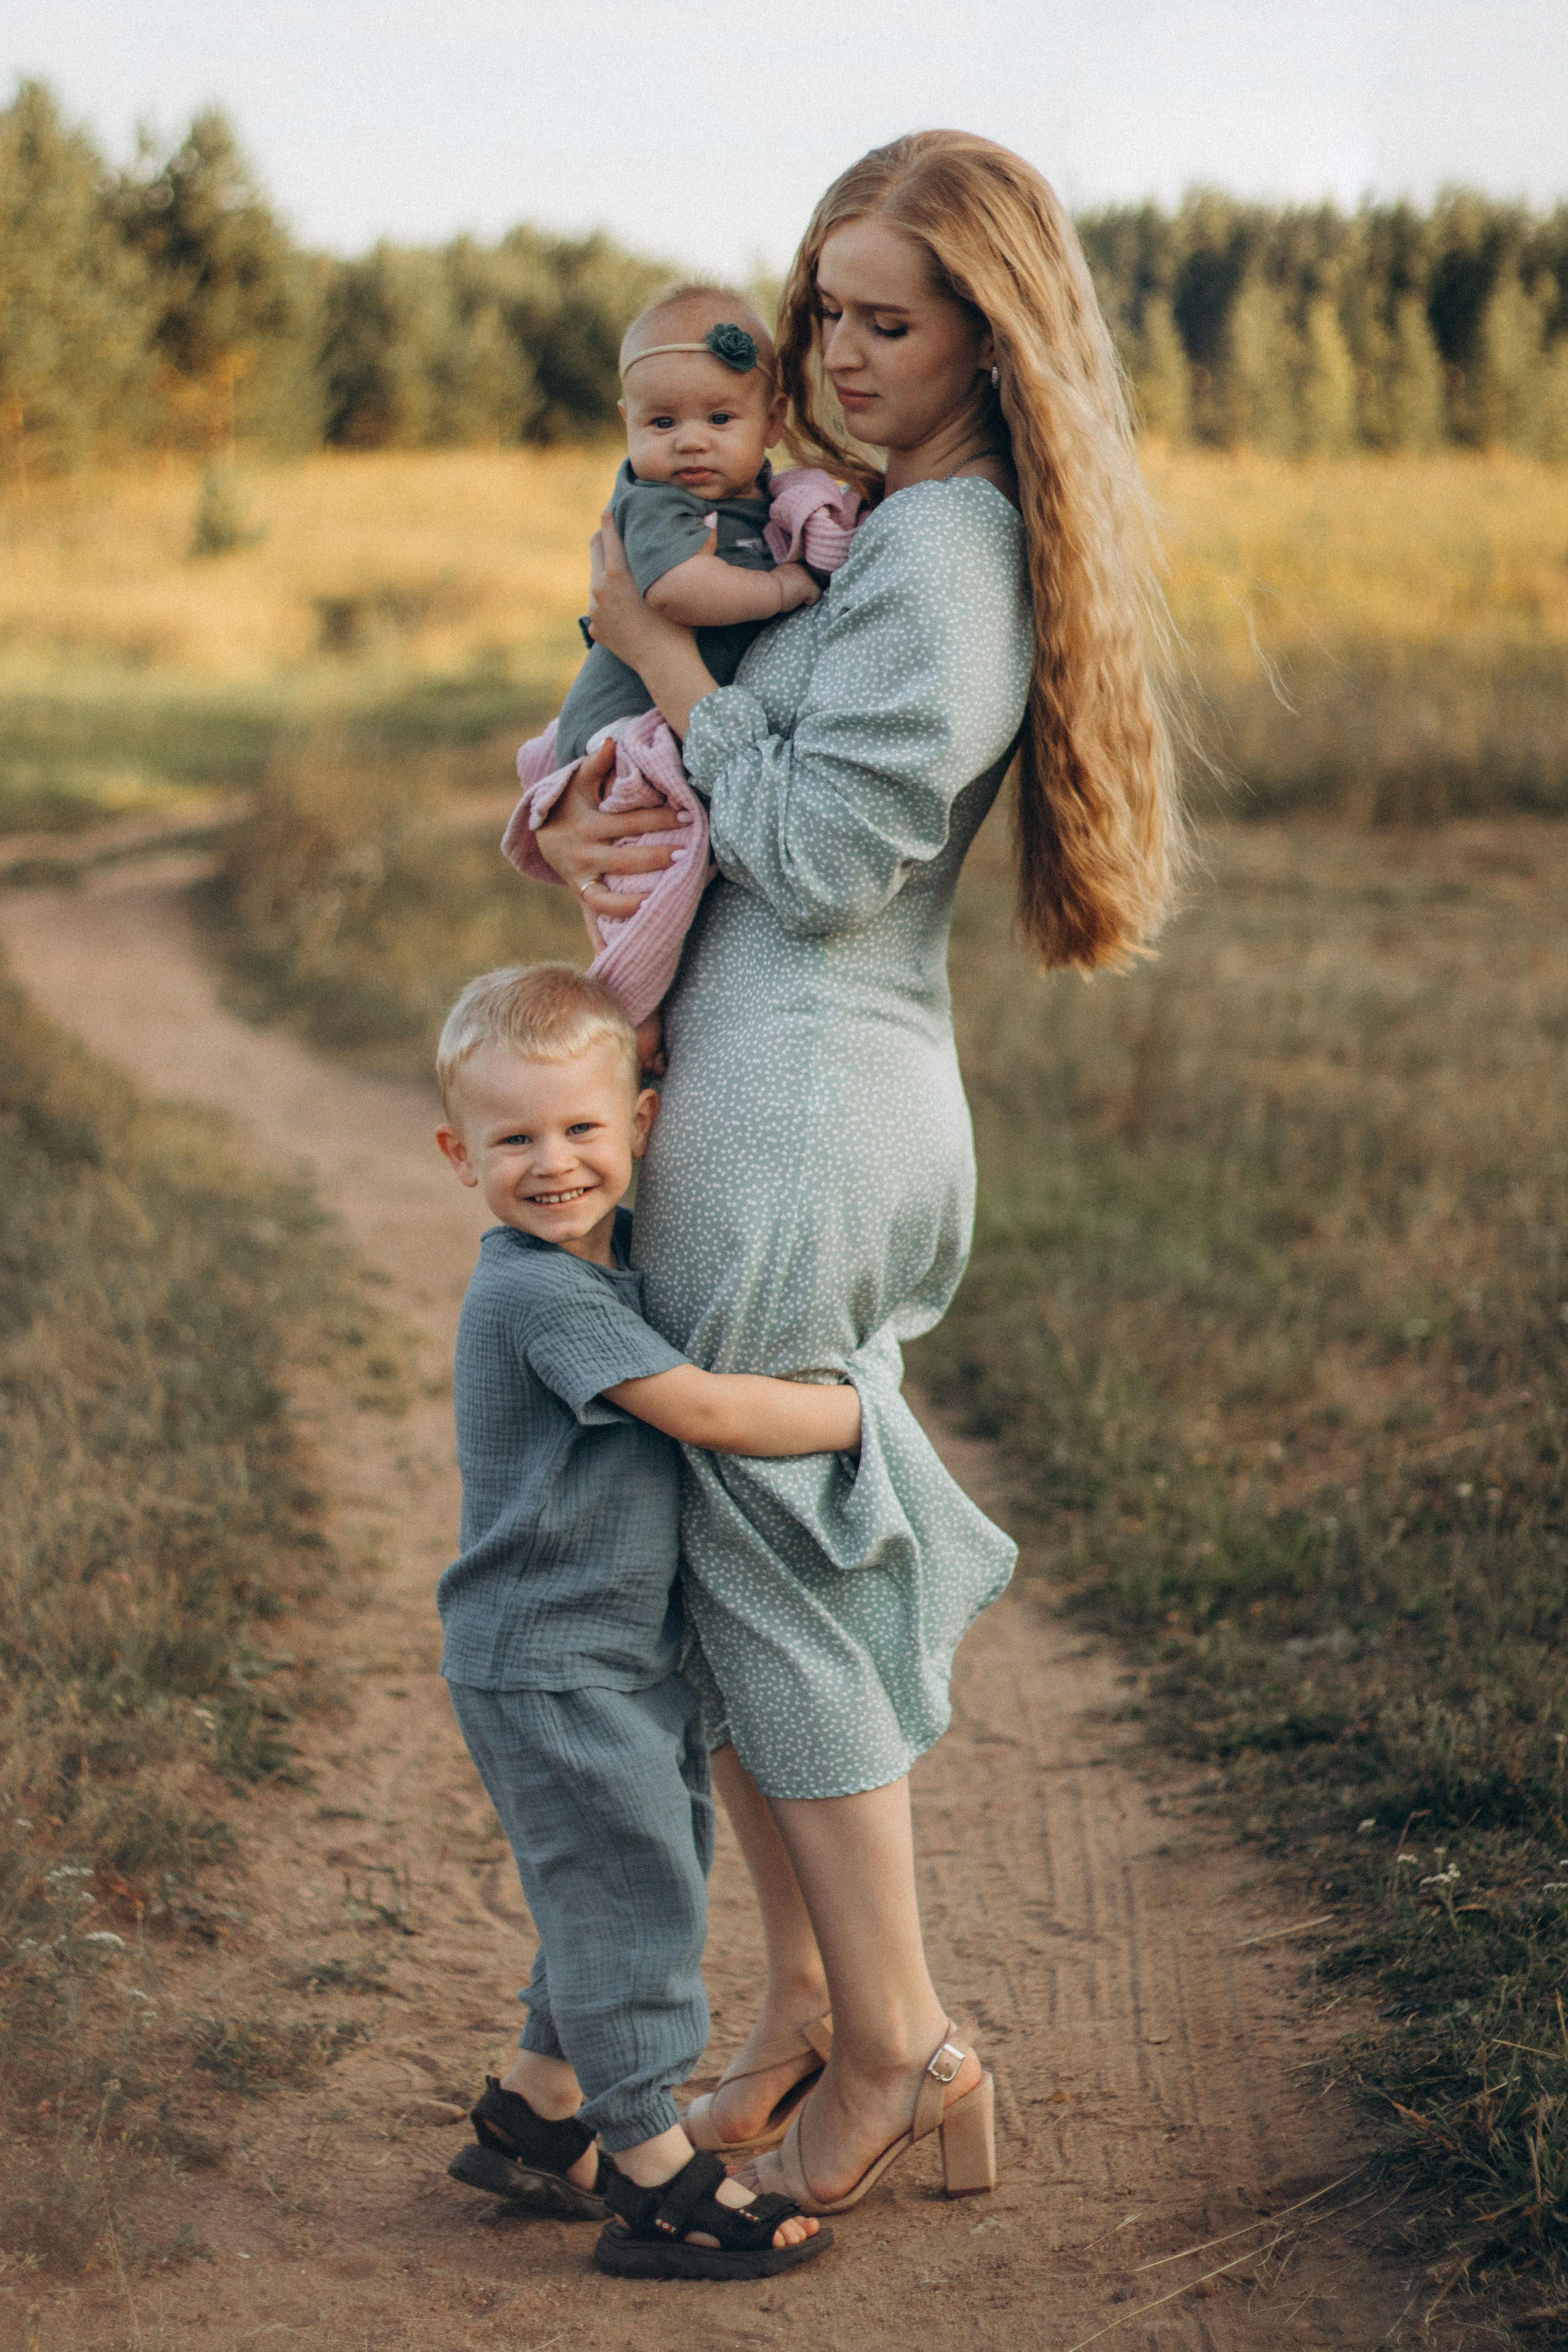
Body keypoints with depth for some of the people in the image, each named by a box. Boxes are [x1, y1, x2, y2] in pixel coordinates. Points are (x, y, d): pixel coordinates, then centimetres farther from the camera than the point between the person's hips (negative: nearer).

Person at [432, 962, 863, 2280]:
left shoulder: (618, 1254, 7)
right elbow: (703, 1410, -24)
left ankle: (535, 2116, 33)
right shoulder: (537, 1294, -21)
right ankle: (657, 2181, 8)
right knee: (628, 1894, -3)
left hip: (627, 1656, 9)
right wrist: (860, 1410, -14)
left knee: (624, 1895, 18)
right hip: (549, 1669, -9)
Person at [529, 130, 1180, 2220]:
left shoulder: (946, 556, -13)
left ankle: (901, 2051, 10)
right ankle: (810, 1995, 24)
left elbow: (821, 853, -18)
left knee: (768, 1565, -1)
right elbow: (592, 720, 21)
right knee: (726, 1557, 14)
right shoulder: (854, 521, 17)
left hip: (804, 1110, -9)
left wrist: (661, 650, -9)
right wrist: (555, 816, 1)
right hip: (764, 1100, 9)